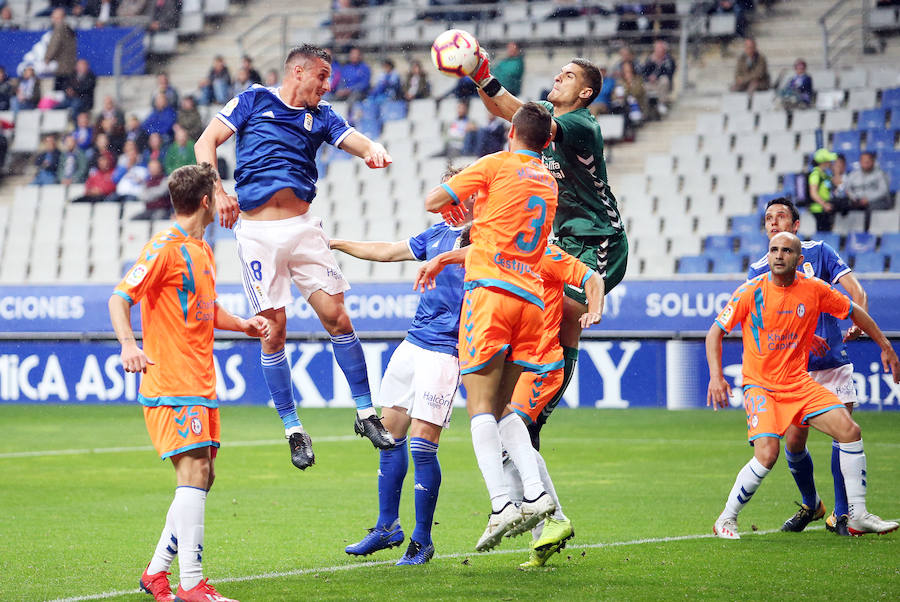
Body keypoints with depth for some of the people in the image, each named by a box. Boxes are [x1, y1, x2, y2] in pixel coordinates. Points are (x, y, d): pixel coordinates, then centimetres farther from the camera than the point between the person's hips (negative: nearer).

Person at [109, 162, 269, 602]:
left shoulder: (202, 250, 18)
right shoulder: (165, 248, -10)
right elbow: (120, 297, -16)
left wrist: (244, 325, 14)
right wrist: (128, 344, -33)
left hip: (200, 384, 10)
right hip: (171, 383, -10)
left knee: (202, 476, 11)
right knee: (193, 472, -16)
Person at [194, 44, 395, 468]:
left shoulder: (320, 116, 16)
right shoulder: (254, 100, 8)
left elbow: (356, 142, 0)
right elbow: (206, 142, 4)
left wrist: (374, 151, -24)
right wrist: (218, 190, -11)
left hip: (302, 227, 3)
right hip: (257, 233, -3)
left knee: (337, 317, -5)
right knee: (274, 330, -3)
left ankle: (365, 414, 5)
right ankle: (292, 429, 6)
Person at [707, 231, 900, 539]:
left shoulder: (815, 290, -3)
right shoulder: (751, 292, -11)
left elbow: (854, 312, 14)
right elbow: (715, 332, -5)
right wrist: (716, 376, -18)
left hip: (799, 383, 4)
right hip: (760, 385, -4)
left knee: (849, 430, -11)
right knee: (767, 455, -23)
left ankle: (858, 516, 1)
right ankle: (726, 519, -4)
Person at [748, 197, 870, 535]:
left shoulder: (819, 252, 4)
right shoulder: (758, 272, 5)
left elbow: (855, 290, -3)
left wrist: (859, 324, -22)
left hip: (834, 361, -1)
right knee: (794, 443, -4)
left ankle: (841, 514, 0)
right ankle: (810, 505, 21)